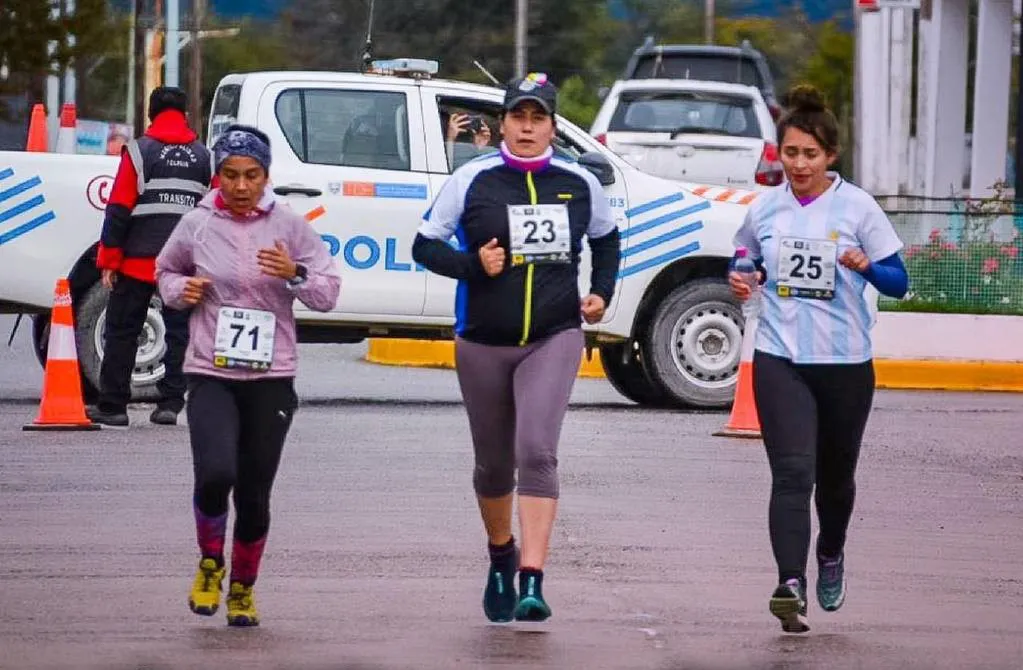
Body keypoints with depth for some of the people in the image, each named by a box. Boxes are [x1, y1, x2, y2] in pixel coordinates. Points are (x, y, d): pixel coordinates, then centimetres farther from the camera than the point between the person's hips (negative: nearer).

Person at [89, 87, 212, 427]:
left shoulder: (139, 152, -2)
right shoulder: (204, 157, 9)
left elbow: (119, 210, -6)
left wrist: (109, 259, -3)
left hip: (139, 259, -3)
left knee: (122, 331, 3)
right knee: (178, 332, 7)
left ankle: (112, 405, 3)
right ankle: (170, 403, 3)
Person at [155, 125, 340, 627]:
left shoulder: (289, 226, 0)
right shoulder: (197, 226, 1)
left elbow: (328, 293, 2)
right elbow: (165, 270, 19)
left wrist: (295, 275, -17)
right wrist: (181, 290, -3)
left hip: (271, 377, 1)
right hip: (211, 374, -1)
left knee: (254, 494, 4)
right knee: (215, 474, -21)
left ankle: (243, 587, 28)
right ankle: (210, 562, 8)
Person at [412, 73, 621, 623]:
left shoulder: (578, 184, 3)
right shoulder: (472, 180, -3)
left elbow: (606, 238, 22)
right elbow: (425, 245, 1)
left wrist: (602, 292, 8)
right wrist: (474, 265, -15)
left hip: (554, 339, -1)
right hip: (482, 345, 1)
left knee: (537, 452, -19)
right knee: (493, 464, 14)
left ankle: (531, 583, -25)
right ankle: (501, 556, 42)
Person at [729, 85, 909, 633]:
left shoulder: (857, 207, -4)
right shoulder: (765, 208, 3)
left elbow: (898, 282, -1)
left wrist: (866, 265, -21)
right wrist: (741, 282, -1)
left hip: (846, 362, 0)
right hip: (779, 358, 0)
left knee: (836, 474, 16)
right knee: (792, 474, -15)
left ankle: (831, 554, 45)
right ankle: (791, 586, -23)